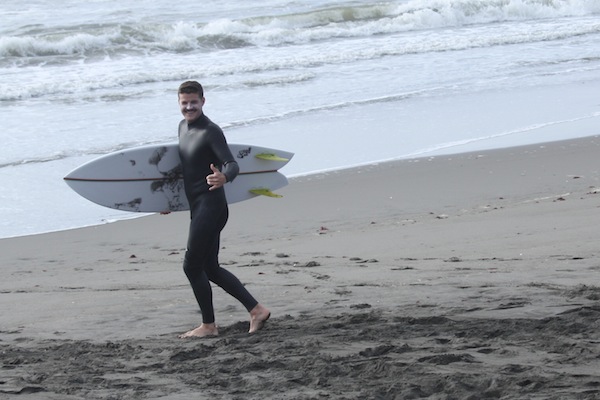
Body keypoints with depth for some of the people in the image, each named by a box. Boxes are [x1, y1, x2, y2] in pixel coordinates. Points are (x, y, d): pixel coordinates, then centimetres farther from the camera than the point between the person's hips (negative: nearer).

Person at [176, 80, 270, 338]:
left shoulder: (211, 132, -15)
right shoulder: (183, 127, 12)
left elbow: (232, 165, -24)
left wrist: (223, 177, -46)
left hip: (211, 205, -10)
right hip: (198, 207, 10)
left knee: (192, 266, -6)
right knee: (210, 268, 11)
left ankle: (208, 326, 4)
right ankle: (256, 310, 13)